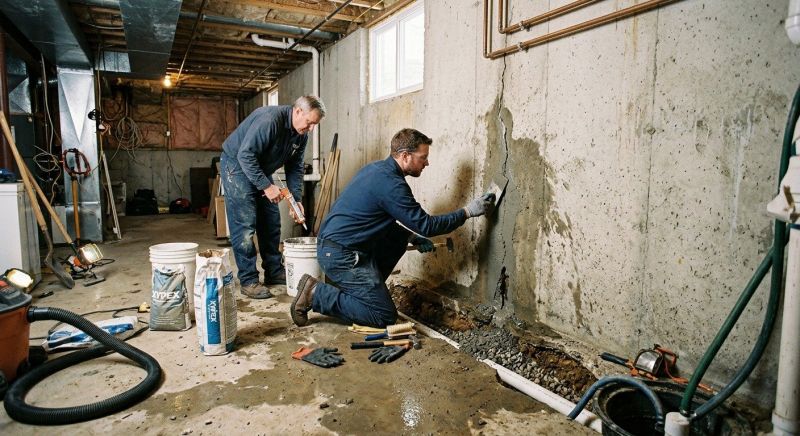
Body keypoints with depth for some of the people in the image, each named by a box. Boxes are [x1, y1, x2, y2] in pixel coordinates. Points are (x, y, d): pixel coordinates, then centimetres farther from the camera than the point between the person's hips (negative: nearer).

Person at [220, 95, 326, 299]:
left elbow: (295, 167, 1)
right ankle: (248, 280, -5)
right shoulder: (269, 120, -31)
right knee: (245, 224, -11)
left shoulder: (301, 135, -5)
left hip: (261, 169, 8)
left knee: (272, 222, 8)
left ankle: (274, 272, 18)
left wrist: (295, 199, -7)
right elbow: (245, 155, -31)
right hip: (237, 164, -8)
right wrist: (266, 186, -31)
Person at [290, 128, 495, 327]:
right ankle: (316, 294, -5)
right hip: (341, 255, -10)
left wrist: (411, 236, 14)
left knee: (399, 237, 17)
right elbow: (426, 225, -16)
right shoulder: (390, 183, -19)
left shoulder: (376, 168, 11)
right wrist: (468, 212, -8)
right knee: (385, 316, -5)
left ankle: (368, 287, 16)